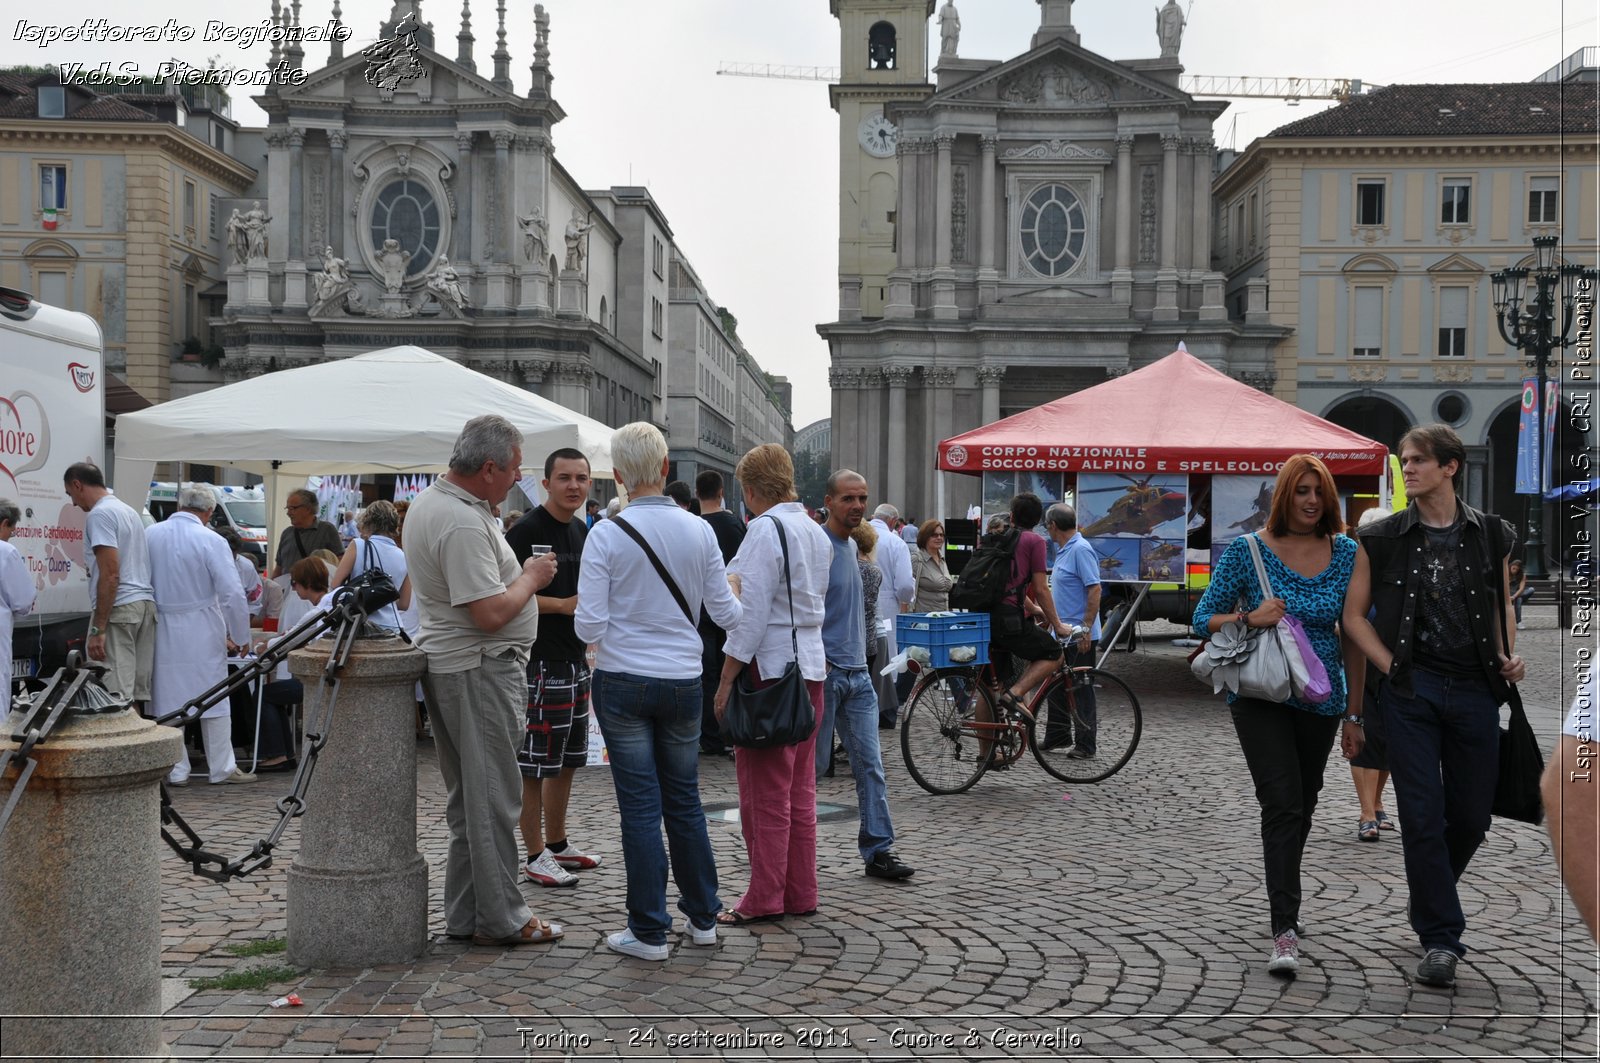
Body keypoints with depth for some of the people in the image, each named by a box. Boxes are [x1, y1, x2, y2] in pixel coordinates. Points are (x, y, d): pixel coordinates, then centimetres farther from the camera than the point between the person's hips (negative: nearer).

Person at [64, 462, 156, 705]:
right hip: (145, 603, 9)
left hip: (119, 607, -9)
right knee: (137, 693, 8)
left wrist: (97, 629, -16)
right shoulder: (129, 510, 21)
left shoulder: (99, 514, -8)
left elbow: (111, 574, -17)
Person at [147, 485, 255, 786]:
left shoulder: (150, 535, -1)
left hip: (162, 630, 3)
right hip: (201, 631, -3)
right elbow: (232, 593, -12)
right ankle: (222, 769, 12)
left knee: (168, 699, 10)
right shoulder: (211, 541, -12)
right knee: (214, 699, 6)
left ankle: (176, 771, 13)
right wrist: (240, 637, -1)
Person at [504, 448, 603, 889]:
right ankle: (536, 856, 8)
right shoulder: (527, 530, -12)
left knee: (568, 760, 16)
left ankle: (557, 843, 29)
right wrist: (563, 605, -20)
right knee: (535, 764, -1)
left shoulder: (581, 531, 13)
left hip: (576, 660, 9)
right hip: (540, 664, -9)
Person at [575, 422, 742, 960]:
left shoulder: (607, 534, -11)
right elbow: (725, 614, 4)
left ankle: (649, 931, 10)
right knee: (685, 801, 16)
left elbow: (589, 626, -12)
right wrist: (735, 593, 26)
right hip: (683, 681, 3)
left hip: (623, 682, -3)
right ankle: (702, 917, 26)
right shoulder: (700, 531, -3)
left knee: (640, 807, 3)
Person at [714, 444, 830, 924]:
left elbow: (752, 611, -17)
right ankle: (800, 893, 20)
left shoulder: (765, 529, -13)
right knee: (799, 789, 13)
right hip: (811, 665, 9)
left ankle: (764, 898, 6)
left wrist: (726, 679, -13)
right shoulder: (815, 531, 14)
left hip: (770, 669, -9)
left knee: (764, 791, -1)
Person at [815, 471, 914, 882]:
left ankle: (878, 850, 8)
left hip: (857, 672, 8)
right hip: (824, 673, -8)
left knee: (870, 765, 4)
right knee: (812, 764, 2)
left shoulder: (851, 546, 15)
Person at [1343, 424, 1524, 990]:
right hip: (1410, 690, -2)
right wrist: (1390, 667, -6)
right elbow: (1354, 614, 5)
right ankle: (1440, 937, 6)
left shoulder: (1491, 534, 5)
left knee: (1471, 816, 9)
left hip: (1474, 689, 2)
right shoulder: (1381, 538, 0)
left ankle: (1429, 897, 37)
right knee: (1423, 815, -3)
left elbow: (1502, 603, 17)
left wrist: (1509, 655, 1)